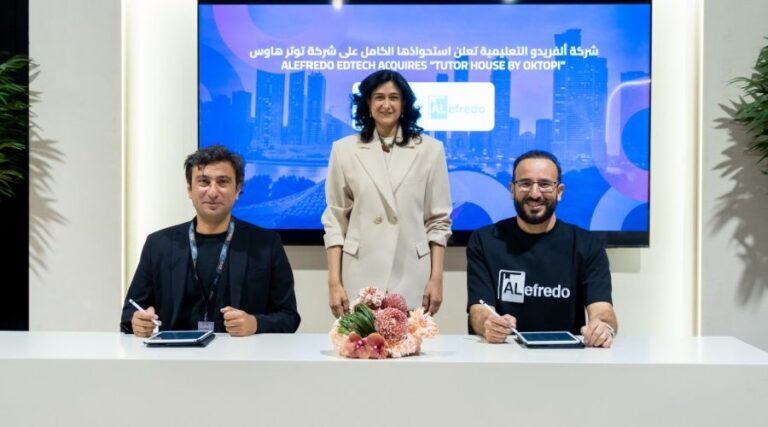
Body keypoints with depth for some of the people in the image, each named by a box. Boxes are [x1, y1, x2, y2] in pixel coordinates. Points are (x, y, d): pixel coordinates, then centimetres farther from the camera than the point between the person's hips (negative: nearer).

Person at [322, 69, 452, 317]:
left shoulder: (429, 149, 4)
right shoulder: (345, 149, 5)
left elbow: (438, 220, 5)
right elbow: (335, 220, 4)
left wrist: (436, 278, -2)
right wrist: (334, 282, -3)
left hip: (412, 281, 0)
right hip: (360, 279, 0)